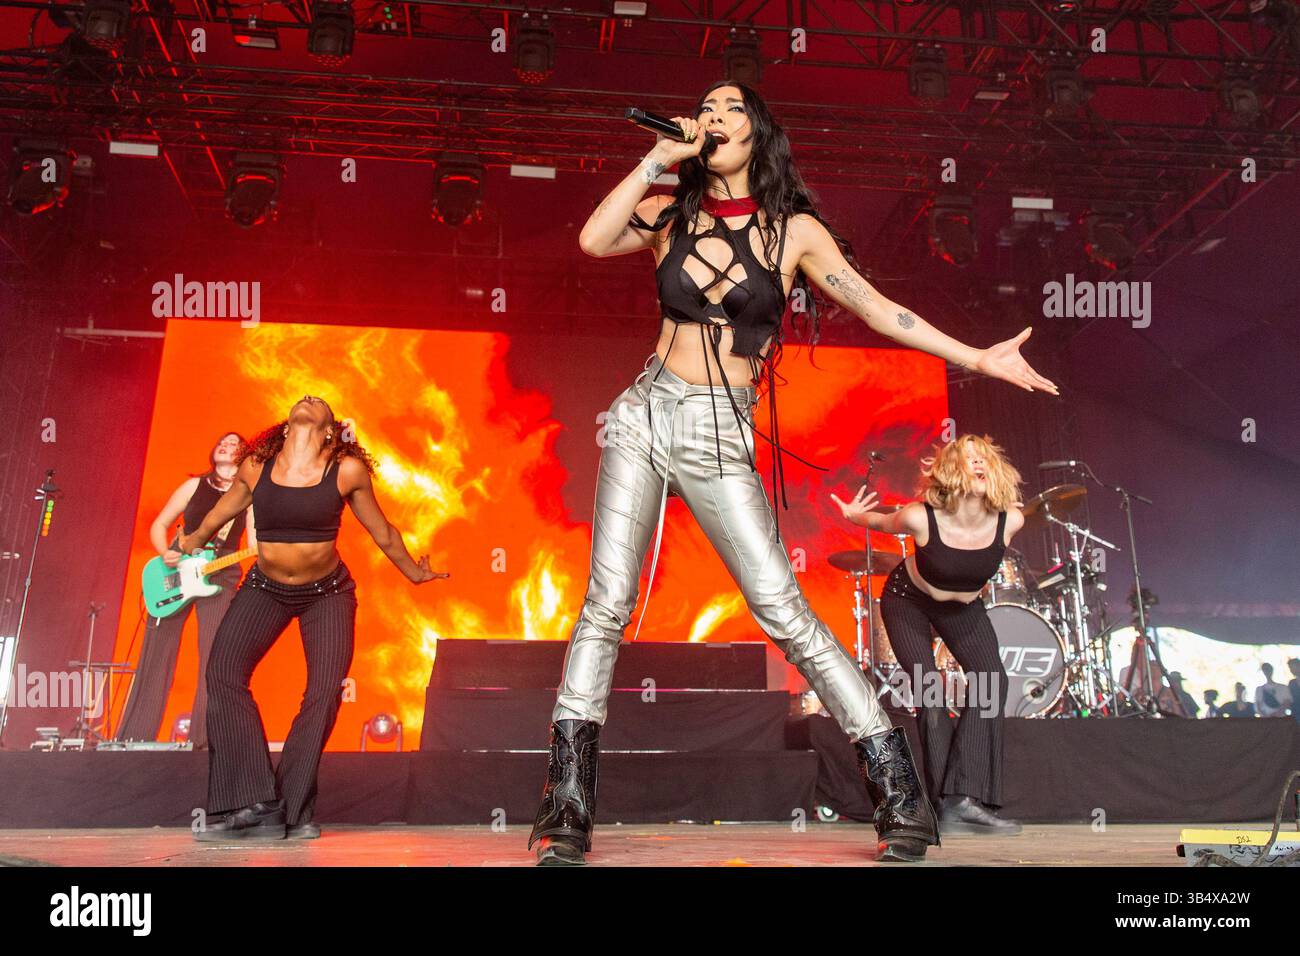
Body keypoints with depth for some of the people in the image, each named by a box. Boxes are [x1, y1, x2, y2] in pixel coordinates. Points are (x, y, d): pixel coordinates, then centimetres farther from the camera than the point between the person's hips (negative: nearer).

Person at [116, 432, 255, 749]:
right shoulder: (194, 485, 8)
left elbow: (256, 545, -1)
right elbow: (159, 525, 10)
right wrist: (165, 553, -9)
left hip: (220, 578, -1)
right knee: (156, 655, 2)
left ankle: (203, 739, 0)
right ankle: (135, 737, 10)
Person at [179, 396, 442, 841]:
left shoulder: (348, 471, -15)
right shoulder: (255, 467, -9)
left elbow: (383, 533, 1)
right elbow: (221, 512, 14)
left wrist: (414, 572, 13)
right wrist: (192, 542, 30)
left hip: (328, 594, -1)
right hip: (265, 588, 2)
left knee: (324, 692, -11)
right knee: (223, 673, -17)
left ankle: (293, 811, 2)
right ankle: (254, 804, -14)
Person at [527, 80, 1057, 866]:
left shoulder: (793, 228, 4)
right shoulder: (672, 214, 9)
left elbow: (876, 308, 1)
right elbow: (593, 241, -9)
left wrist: (979, 358, -3)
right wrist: (657, 159, -3)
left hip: (719, 437, -2)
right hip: (644, 416, 2)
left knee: (784, 610, -10)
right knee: (607, 603, -5)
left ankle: (900, 792, 2)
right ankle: (566, 812, 2)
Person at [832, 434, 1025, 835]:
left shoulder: (1009, 521, -25)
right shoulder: (921, 518, -32)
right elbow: (884, 523, -7)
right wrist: (852, 515, -16)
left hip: (963, 607, 3)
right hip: (908, 601, -3)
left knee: (991, 677, -18)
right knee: (928, 690, -17)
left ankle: (966, 798, -15)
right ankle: (944, 804, -5)